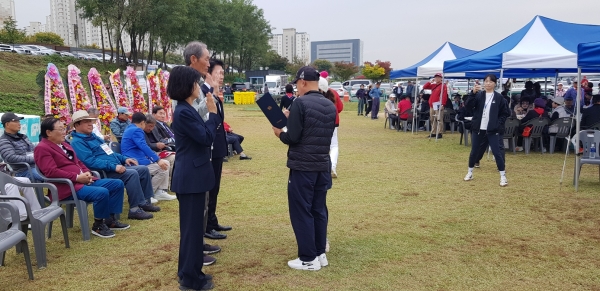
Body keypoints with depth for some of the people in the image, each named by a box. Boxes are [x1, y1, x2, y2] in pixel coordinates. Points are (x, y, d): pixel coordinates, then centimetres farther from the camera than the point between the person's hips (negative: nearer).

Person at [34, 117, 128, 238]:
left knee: (118, 184, 2)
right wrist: (77, 177, -20)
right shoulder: (42, 148, -8)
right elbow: (51, 172, -20)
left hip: (84, 181, 10)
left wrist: (87, 172, 3)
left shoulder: (63, 144, 21)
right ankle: (98, 226, -9)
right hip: (68, 186, -10)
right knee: (102, 193, -31)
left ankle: (110, 220, 6)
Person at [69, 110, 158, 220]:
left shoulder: (93, 137, 23)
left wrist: (124, 159, 13)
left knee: (144, 169, 2)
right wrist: (113, 166, -28)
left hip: (117, 167, 10)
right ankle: (135, 209, -24)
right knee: (132, 174, -29)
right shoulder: (77, 142, -9)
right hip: (104, 172, -10)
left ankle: (145, 202, 9)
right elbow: (90, 161, -22)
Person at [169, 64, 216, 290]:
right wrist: (212, 113, -10)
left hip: (193, 174, 11)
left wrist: (210, 112, 8)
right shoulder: (183, 112, -18)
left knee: (192, 224, 17)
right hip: (191, 176, -11)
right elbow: (206, 138, -19)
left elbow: (202, 136, 15)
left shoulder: (187, 109, 13)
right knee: (192, 225, -1)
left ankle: (189, 272, 30)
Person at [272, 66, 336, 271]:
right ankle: (320, 253, 23)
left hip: (303, 166, -7)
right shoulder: (330, 106, 9)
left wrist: (279, 133, 4)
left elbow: (292, 137, -18)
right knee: (319, 210, 14)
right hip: (323, 165, 7)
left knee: (301, 212, 2)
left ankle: (308, 259, 8)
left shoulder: (301, 103, -14)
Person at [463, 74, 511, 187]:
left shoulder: (499, 97, 0)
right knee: (474, 151, 11)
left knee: (497, 152, -3)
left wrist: (498, 123, -8)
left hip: (492, 130, -2)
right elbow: (468, 107, -10)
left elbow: (505, 113, 4)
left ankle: (503, 176, 5)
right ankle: (470, 172, 27)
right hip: (478, 128, 2)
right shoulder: (479, 95, 2)